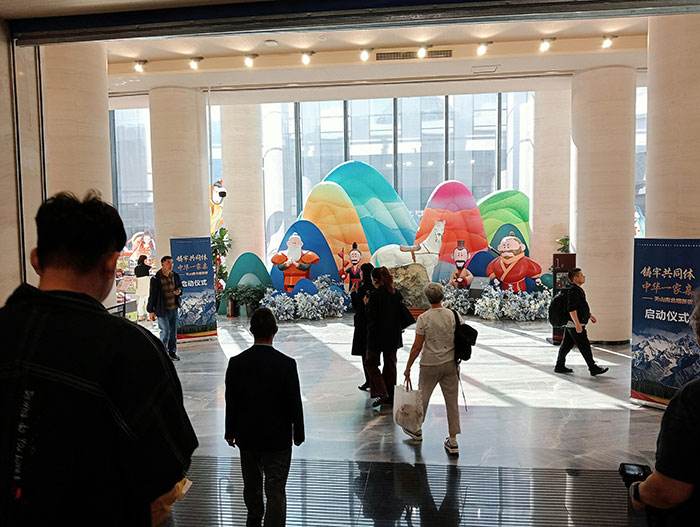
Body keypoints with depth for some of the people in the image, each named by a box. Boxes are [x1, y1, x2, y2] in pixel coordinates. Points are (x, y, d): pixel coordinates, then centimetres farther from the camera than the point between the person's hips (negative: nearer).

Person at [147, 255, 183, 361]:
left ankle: (172, 352, 24)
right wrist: (151, 311, -6)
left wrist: (179, 291, -6)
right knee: (165, 331, -6)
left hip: (174, 308, 5)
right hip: (162, 309, -5)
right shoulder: (156, 279, -12)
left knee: (174, 331, 12)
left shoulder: (175, 276, 3)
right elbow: (152, 294, -8)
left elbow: (180, 286, 20)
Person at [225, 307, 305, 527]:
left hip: (247, 437, 4)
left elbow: (231, 402, -4)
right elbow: (295, 404, -13)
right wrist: (298, 434, 2)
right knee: (276, 492, 9)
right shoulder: (286, 364, -20)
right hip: (278, 439, -4)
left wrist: (230, 432, 11)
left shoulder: (236, 363, -12)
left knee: (251, 484, 26)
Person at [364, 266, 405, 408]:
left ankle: (381, 392, -5)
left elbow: (371, 316, -16)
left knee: (370, 363, 9)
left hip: (377, 336, -6)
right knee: (390, 364, 14)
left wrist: (367, 304, -2)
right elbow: (401, 314, 8)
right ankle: (390, 396, 20)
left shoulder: (374, 295, -17)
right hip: (393, 336, 6)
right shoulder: (397, 294, 3)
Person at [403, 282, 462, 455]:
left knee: (423, 397, 17)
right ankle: (453, 442, 11)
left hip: (430, 365, -3)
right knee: (452, 402, 9)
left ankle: (417, 430, 37)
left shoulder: (424, 318, -14)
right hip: (451, 364, 3)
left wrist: (408, 368, -4)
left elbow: (417, 346, -13)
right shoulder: (455, 315, -3)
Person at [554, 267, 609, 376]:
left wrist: (589, 315, 29)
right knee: (585, 346, -2)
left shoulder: (578, 290, 15)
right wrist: (577, 324, -27)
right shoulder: (573, 291, -19)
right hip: (574, 324, -11)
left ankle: (559, 366, 17)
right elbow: (571, 309, -25)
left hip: (569, 324, 11)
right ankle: (593, 368, 6)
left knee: (566, 345, 12)